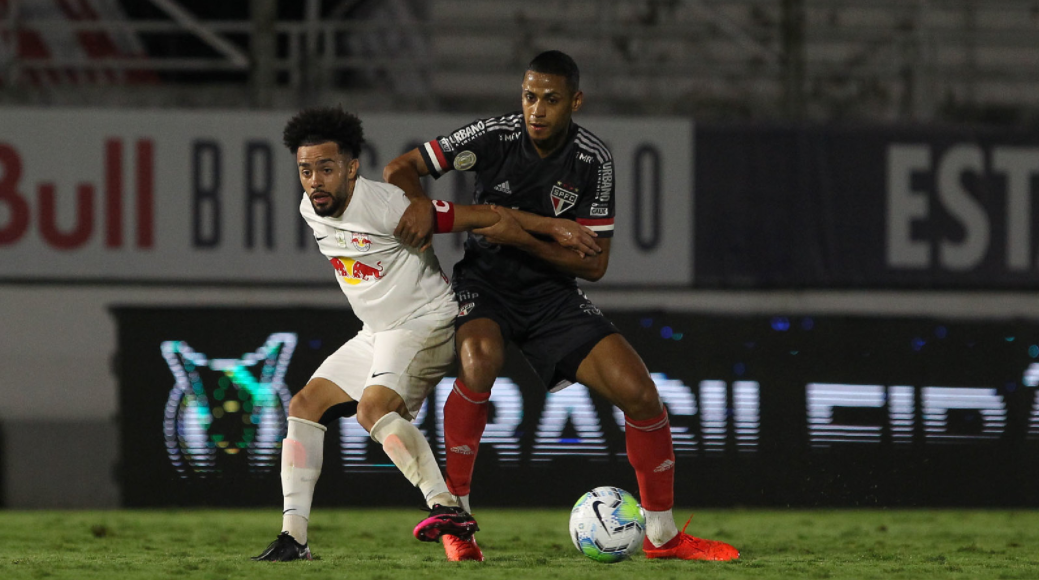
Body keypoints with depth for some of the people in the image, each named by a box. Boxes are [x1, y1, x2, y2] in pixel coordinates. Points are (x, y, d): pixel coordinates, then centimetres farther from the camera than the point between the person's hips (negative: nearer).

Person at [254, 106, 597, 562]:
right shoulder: (310, 210, 1)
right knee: (304, 406, 1)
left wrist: (549, 226, -24)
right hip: (376, 334, 9)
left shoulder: (384, 206, -23)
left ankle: (446, 506, -36)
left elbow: (476, 215, -22)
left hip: (426, 323, -9)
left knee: (374, 409, -30)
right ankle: (294, 536, -1)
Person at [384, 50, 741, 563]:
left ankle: (662, 535, 7)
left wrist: (523, 238, -22)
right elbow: (399, 169, -7)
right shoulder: (494, 137, -14)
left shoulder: (593, 160, -9)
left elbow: (594, 262, -8)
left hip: (551, 291, 2)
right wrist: (419, 202, -30)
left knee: (639, 393, -12)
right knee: (480, 356, -37)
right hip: (484, 283, -2)